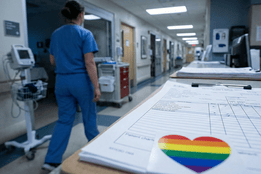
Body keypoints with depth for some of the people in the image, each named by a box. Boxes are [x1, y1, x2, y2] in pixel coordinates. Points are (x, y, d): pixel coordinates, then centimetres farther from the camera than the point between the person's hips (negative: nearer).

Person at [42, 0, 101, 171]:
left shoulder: (56, 34, 8)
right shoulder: (85, 34, -9)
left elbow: (53, 61, 14)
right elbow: (89, 63, -16)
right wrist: (96, 87, -15)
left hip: (62, 81, 5)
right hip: (81, 80, -5)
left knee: (64, 120, 13)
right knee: (89, 117, 13)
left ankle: (52, 160, 15)